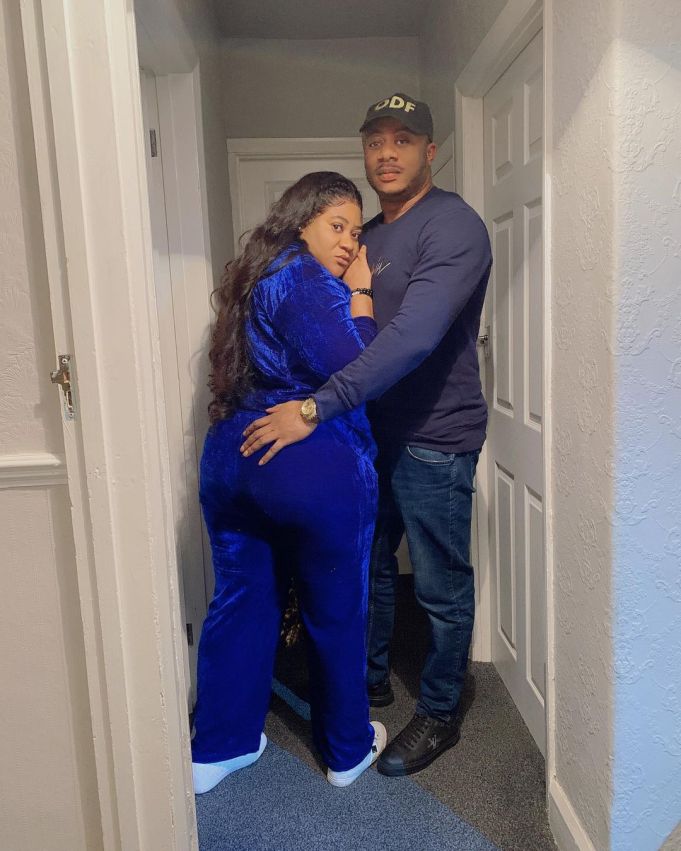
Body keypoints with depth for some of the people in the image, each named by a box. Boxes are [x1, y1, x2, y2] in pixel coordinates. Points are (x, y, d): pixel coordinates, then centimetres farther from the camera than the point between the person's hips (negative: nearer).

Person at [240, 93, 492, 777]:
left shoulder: (453, 226, -15)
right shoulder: (368, 237, 13)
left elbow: (413, 336, -29)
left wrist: (317, 407, -33)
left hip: (434, 439, -8)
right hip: (373, 431, 8)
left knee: (441, 588, 7)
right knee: (368, 566, 19)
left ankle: (438, 715, 27)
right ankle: (372, 681, 41)